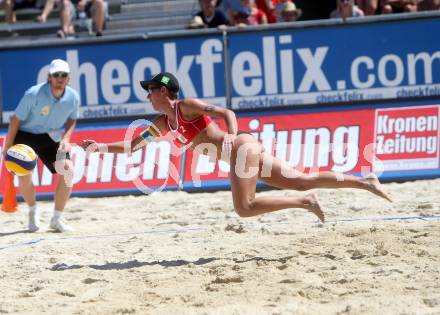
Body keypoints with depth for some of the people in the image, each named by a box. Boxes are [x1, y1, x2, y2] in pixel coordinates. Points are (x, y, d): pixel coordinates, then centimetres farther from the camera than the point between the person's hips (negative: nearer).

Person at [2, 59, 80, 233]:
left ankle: (57, 219, 1)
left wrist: (66, 138, -9)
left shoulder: (73, 97, -12)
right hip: (26, 134, -3)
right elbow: (16, 120, -16)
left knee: (68, 171, -13)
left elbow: (71, 119, 9)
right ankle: (33, 210, 13)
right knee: (24, 175, -19)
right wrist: (7, 148, -17)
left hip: (51, 137, 3)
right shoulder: (34, 94, -25)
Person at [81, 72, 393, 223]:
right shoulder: (163, 124, 17)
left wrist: (231, 137, -30)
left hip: (243, 147, -8)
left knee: (245, 207, -17)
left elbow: (227, 113, -14)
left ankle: (305, 203, -11)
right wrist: (101, 147, 11)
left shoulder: (186, 106, -7)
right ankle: (365, 182, 0)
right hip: (242, 152, 8)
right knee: (302, 180, 2)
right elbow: (133, 145, 21)